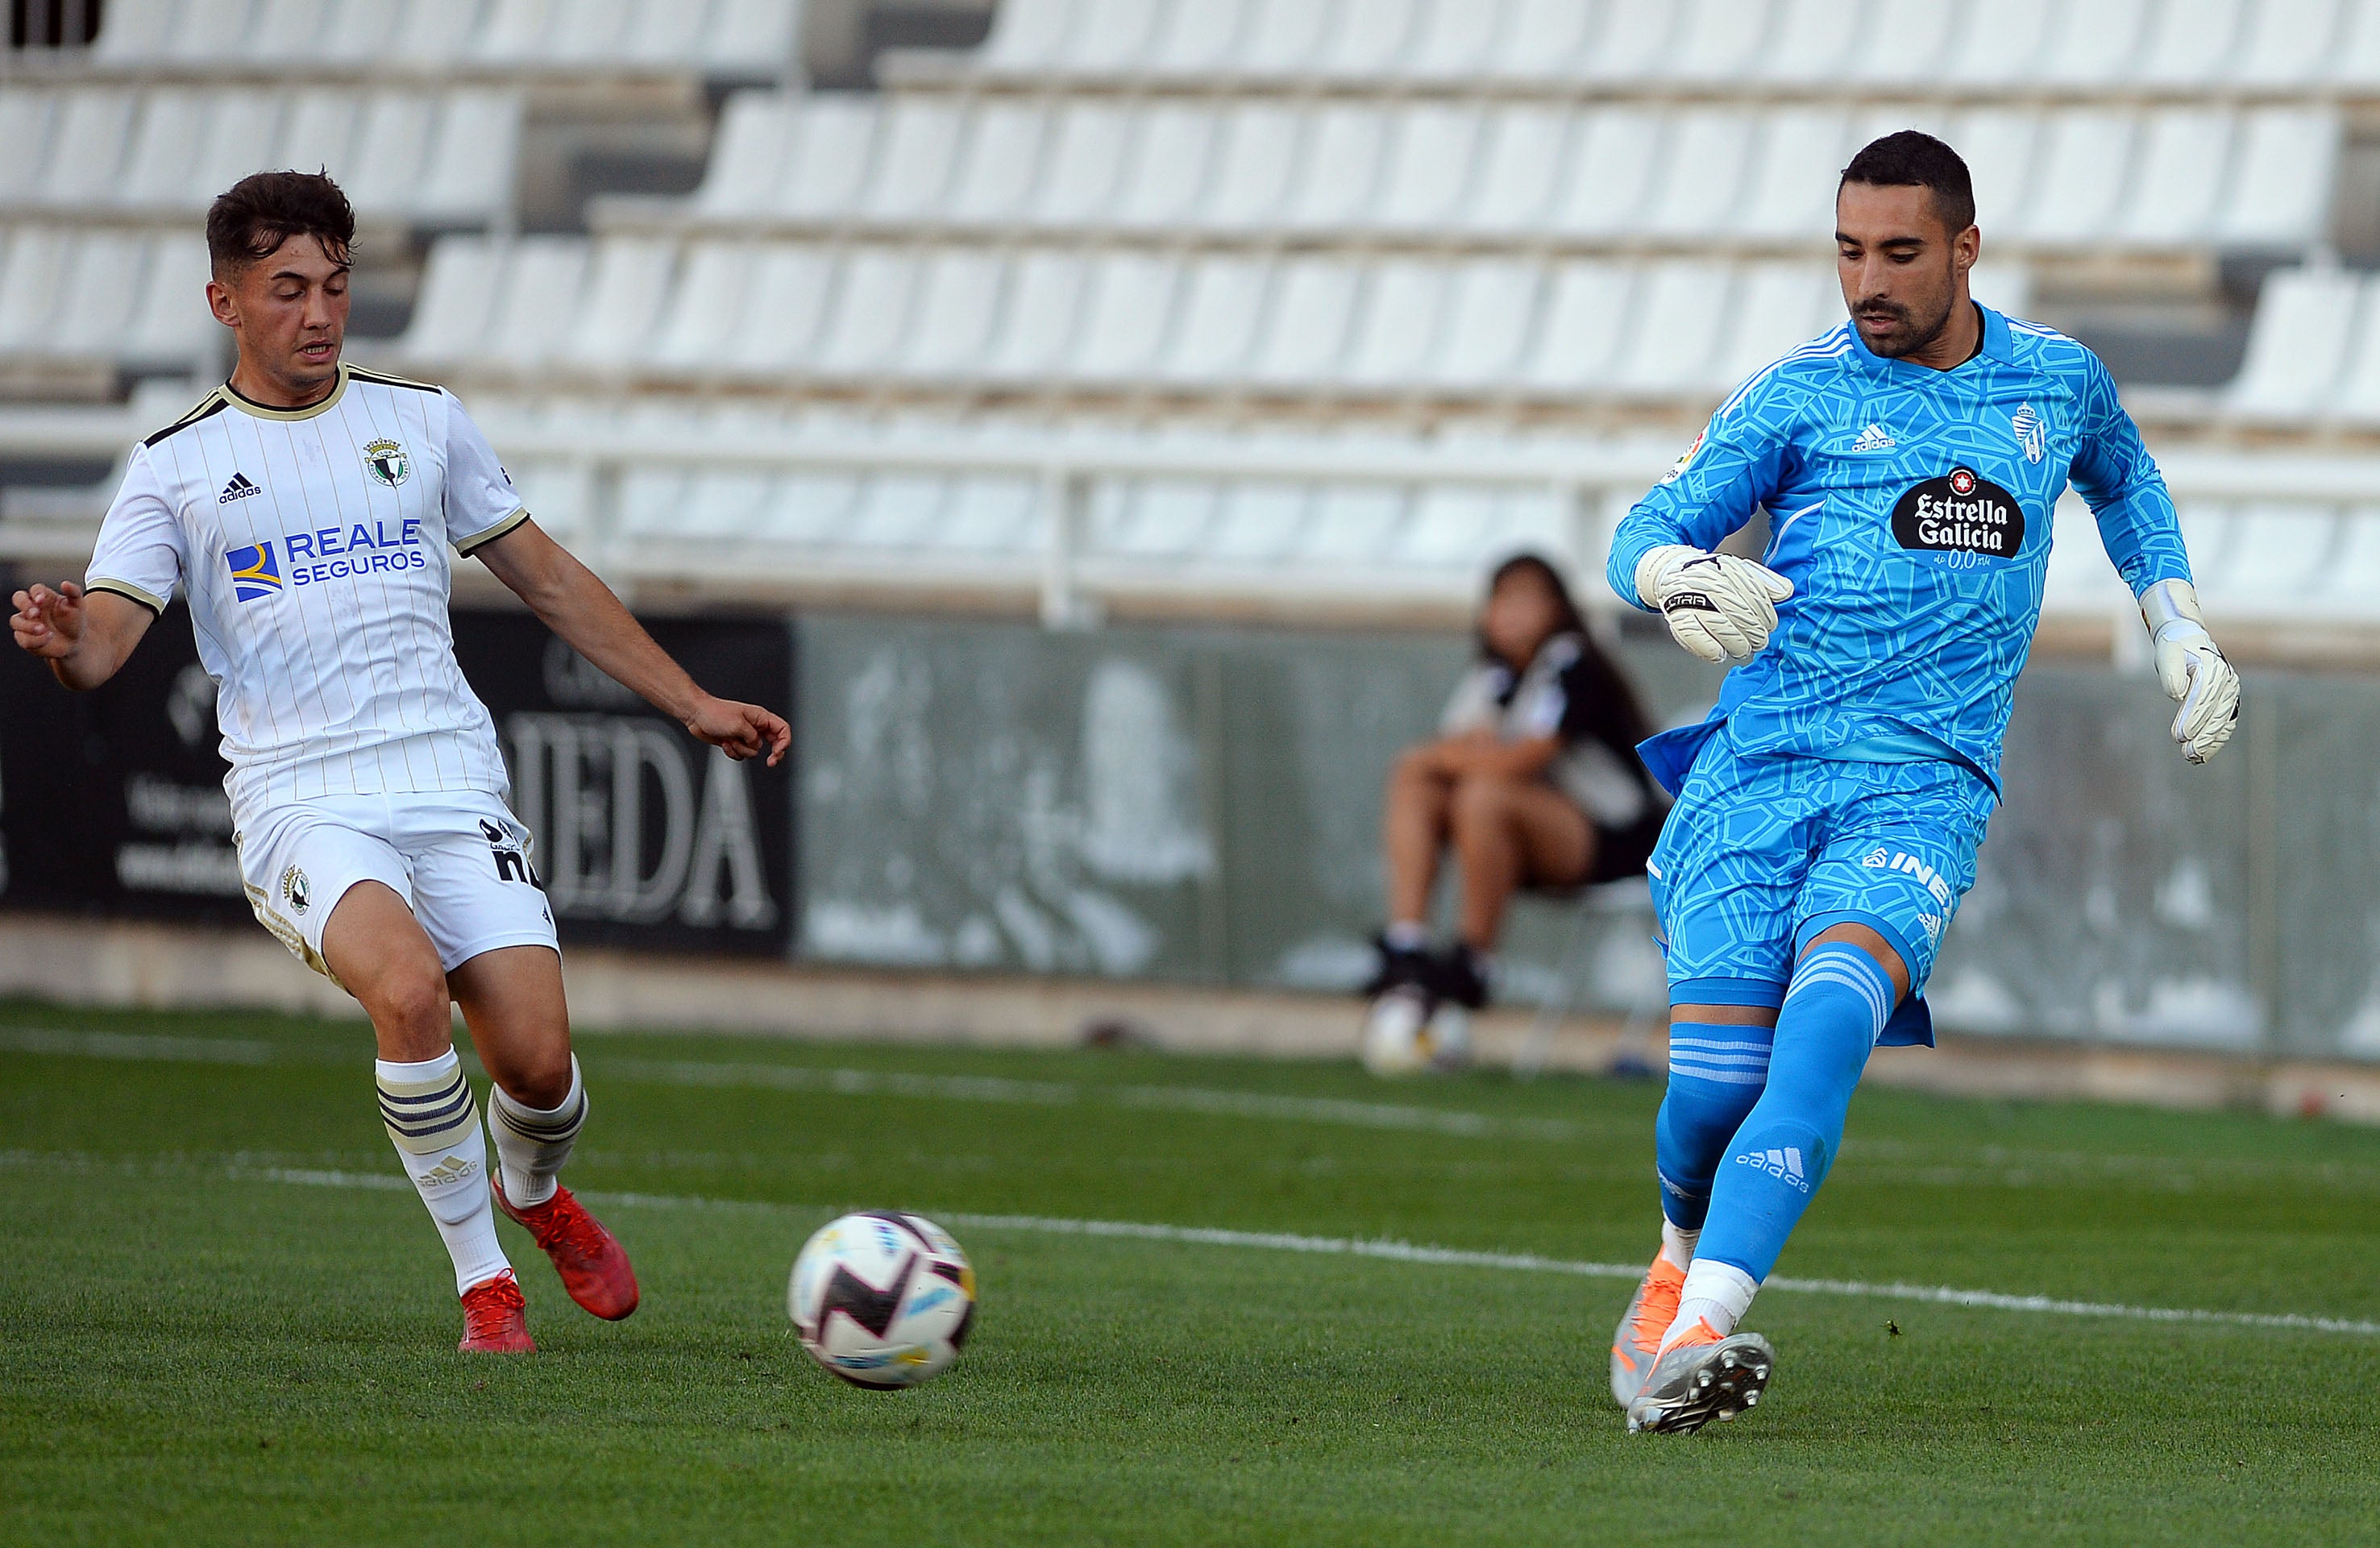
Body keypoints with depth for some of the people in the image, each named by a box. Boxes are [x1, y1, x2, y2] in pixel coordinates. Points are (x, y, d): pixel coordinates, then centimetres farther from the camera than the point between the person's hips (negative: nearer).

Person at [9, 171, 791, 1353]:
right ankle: (482, 1283, -14)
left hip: (450, 784, 2)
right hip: (299, 802, -2)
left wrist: (691, 704, 20)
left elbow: (547, 580, 22)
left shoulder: (422, 423, 14)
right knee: (408, 988, -32)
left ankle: (534, 1193, 26)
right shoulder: (179, 466, 7)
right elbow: (101, 646, -1)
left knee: (537, 1063, -13)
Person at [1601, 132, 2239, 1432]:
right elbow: (1645, 532, -1)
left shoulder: (2059, 383, 12)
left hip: (1924, 787, 0)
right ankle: (1681, 1264, 25)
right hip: (1755, 772, 0)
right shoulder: (1801, 393, 5)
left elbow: (2121, 480, 36)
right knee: (1713, 1084, -12)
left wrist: (2180, 631, 27)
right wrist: (1680, 574, -25)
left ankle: (1692, 1337, -39)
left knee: (1830, 1016, -28)